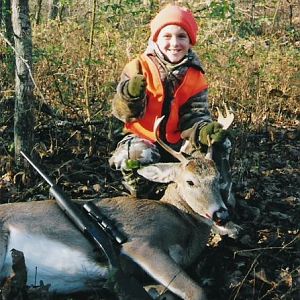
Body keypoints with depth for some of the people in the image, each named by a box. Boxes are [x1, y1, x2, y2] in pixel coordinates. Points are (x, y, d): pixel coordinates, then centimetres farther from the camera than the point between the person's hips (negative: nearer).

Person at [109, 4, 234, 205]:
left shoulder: (195, 77, 0)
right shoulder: (139, 68, -10)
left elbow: (195, 115, -7)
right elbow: (124, 112, -15)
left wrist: (205, 131, -32)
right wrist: (131, 95, -40)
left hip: (178, 142, 3)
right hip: (144, 139, -3)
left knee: (219, 145, -15)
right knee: (139, 155, -35)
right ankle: (141, 198, -5)